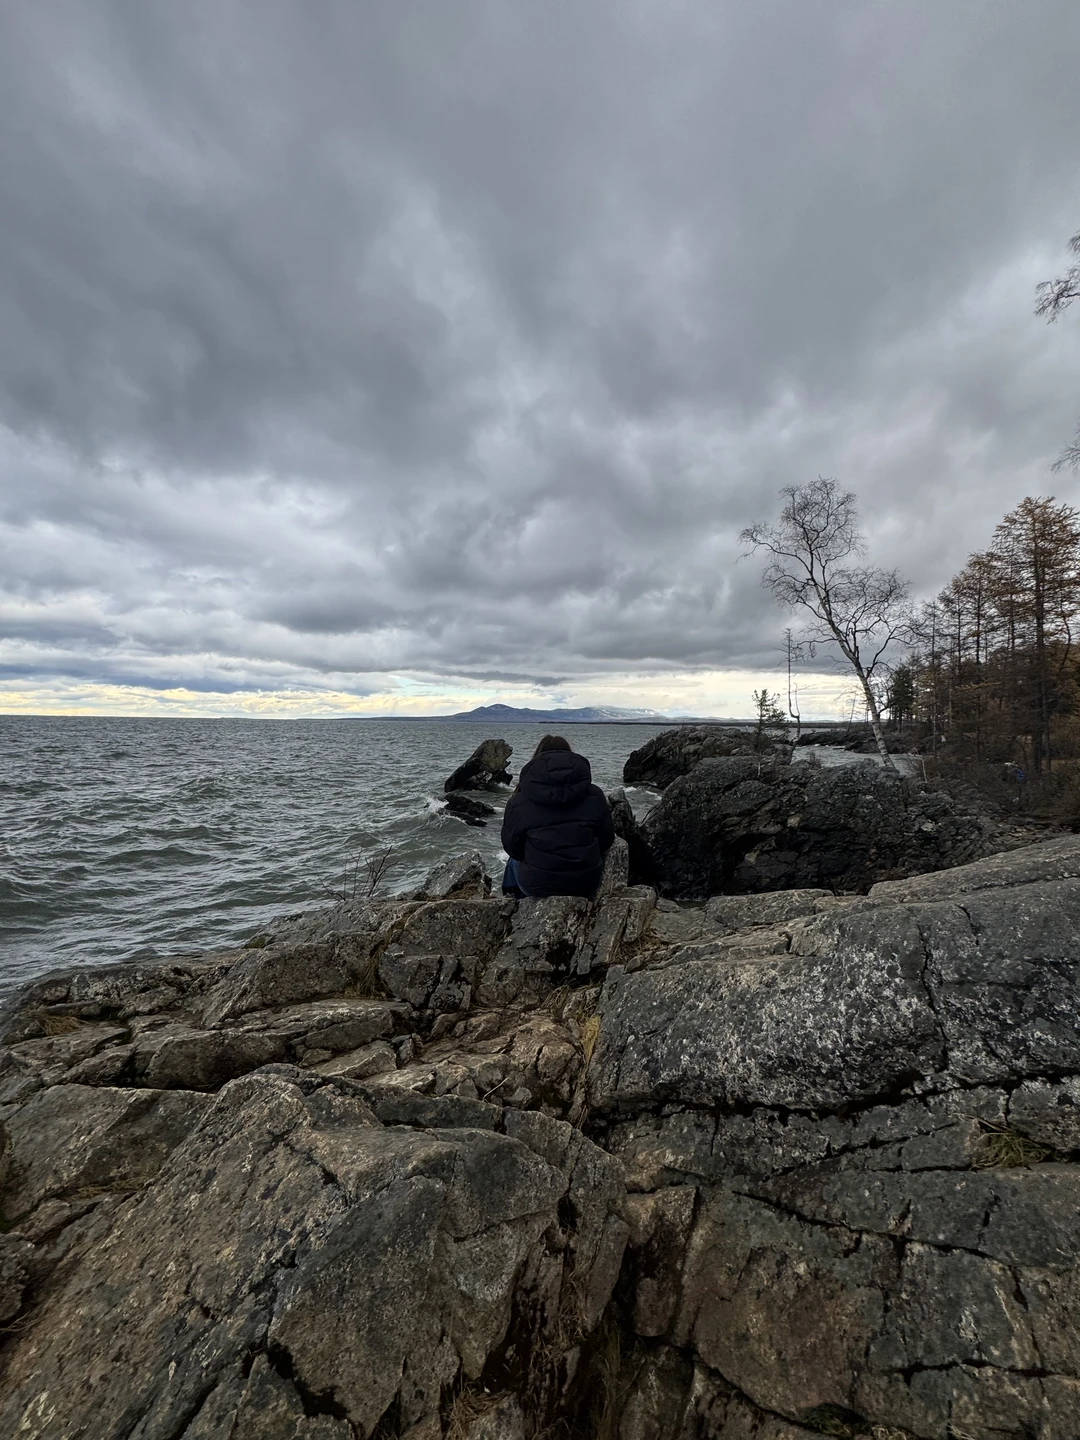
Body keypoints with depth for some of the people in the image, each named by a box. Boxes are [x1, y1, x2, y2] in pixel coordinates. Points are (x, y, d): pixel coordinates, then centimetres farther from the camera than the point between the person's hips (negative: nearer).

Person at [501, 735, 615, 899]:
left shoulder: (518, 801, -9)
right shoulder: (595, 795, -4)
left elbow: (512, 848, 1)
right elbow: (606, 841, 5)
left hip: (536, 887, -1)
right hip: (586, 885, 2)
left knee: (514, 861, 31)